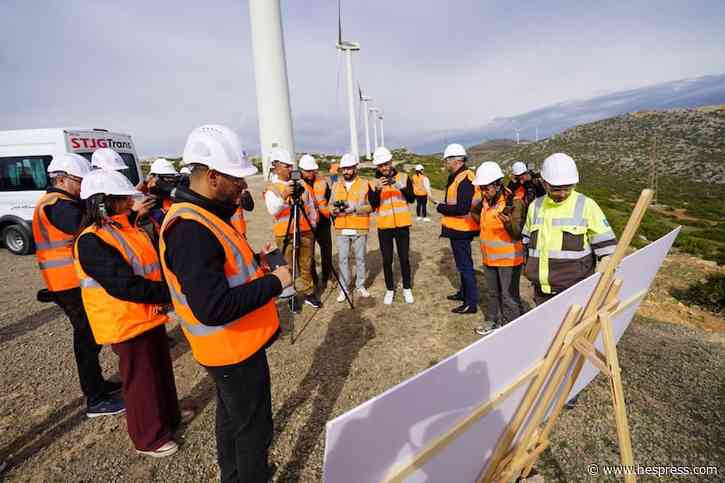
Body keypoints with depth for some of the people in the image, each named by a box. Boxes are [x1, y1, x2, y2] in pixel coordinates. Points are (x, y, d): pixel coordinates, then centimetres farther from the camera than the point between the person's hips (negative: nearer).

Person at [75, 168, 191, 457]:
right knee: (141, 380, 8)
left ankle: (169, 415, 44)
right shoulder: (92, 242, -22)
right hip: (127, 323, -8)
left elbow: (151, 264, 14)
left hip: (149, 314, 9)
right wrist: (171, 292, -22)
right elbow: (125, 286, -28)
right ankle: (148, 439, 29)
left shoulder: (127, 228, 7)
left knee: (162, 368, 23)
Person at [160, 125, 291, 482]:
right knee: (253, 429, 10)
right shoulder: (191, 229, -28)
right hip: (235, 347, -10)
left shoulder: (201, 215, 5)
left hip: (230, 343, 10)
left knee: (231, 416, 27)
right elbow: (213, 307, -34)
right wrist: (274, 283, -24)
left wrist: (256, 262, 0)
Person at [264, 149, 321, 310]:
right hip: (285, 235, -4)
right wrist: (283, 197, -38)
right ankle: (291, 296, 19)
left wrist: (313, 223, 12)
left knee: (306, 266, 11)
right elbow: (272, 210, -22)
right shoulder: (272, 189, -5)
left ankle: (309, 293, 22)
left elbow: (310, 206, 17)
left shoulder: (302, 185, 10)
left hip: (306, 232, 4)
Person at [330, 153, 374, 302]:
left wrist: (354, 207, -17)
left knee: (360, 258, 8)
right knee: (342, 259, 5)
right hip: (341, 229, 3)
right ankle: (344, 288, 17)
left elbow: (371, 206, -4)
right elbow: (330, 205, 13)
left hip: (360, 229, -2)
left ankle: (360, 286, 23)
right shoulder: (336, 186, 10)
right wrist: (335, 210, -10)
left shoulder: (364, 184, 0)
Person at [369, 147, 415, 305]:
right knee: (387, 260, 8)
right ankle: (389, 290, 24)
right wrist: (377, 189, -28)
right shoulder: (374, 182, 1)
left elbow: (412, 199, -7)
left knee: (404, 258, 8)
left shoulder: (403, 177, 1)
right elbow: (373, 204, -11)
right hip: (384, 227, 1)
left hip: (402, 225, 0)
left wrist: (402, 187, -25)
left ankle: (407, 289, 24)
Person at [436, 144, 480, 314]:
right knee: (462, 263, 22)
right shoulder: (456, 177, 11)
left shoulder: (464, 179, -21)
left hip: (461, 229, -10)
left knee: (465, 265, -2)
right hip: (457, 228, 10)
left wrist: (441, 207, -15)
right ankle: (464, 292, 39)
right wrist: (444, 207, 1)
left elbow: (462, 208, -27)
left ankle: (471, 303, 8)